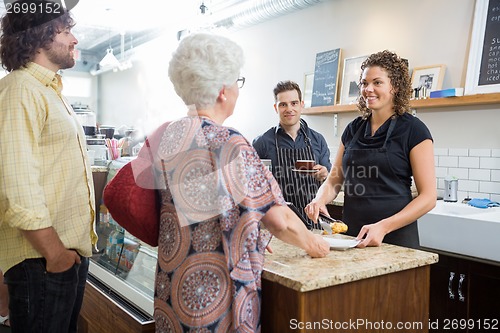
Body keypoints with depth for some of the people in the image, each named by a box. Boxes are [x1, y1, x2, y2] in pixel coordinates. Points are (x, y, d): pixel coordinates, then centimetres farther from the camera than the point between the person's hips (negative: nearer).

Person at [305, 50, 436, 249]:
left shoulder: (413, 129, -7)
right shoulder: (353, 129, 7)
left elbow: (428, 197, -11)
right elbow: (334, 180, 10)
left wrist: (383, 227, -22)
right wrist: (320, 199, -12)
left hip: (395, 237, -4)